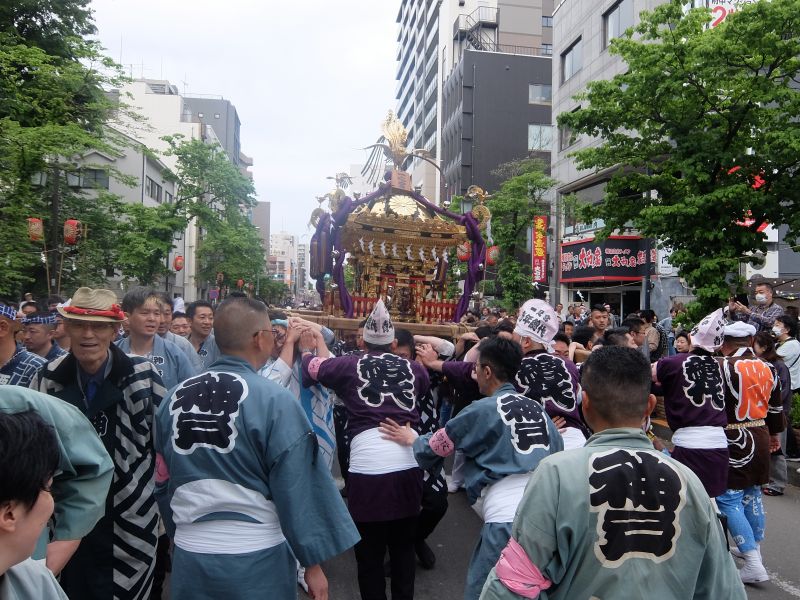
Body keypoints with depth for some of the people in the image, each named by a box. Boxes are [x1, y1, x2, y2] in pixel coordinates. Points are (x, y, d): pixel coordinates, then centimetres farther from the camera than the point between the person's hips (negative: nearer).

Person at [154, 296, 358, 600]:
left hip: (190, 554, 4)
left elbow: (164, 478, 9)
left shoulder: (175, 398, -1)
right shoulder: (275, 400, -17)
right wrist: (313, 560, -6)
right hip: (257, 558, -4)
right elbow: (296, 489, -15)